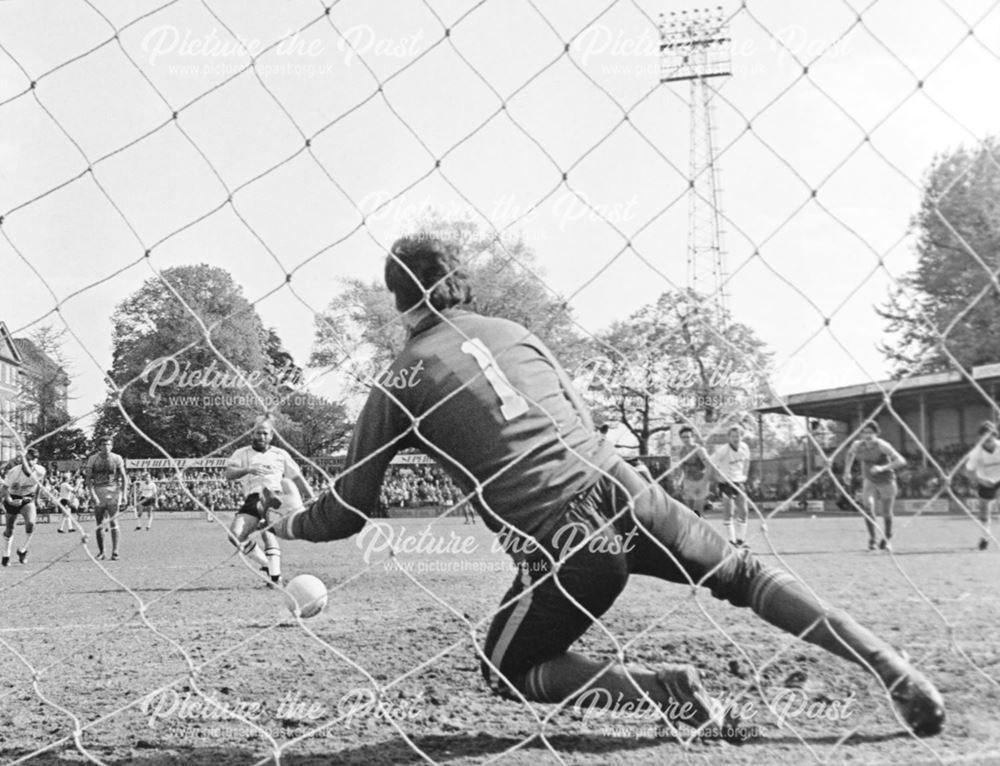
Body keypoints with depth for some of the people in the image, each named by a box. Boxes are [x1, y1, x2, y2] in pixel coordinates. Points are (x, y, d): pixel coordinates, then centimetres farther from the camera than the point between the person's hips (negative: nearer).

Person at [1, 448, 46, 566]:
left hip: (28, 499, 1)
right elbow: (5, 487, -13)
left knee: (30, 523, -22)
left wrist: (35, 498, 11)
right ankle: (6, 555, 26)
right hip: (13, 499, -1)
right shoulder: (14, 472, -26)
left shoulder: (40, 471, -17)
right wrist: (9, 500, -25)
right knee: (9, 529, 5)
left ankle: (22, 550, 0)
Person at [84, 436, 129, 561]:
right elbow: (88, 478, -1)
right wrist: (92, 494, -12)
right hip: (98, 491, 1)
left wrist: (124, 493, -5)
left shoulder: (117, 458, 1)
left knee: (113, 522, -8)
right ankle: (101, 552, 13)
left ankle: (115, 552, -5)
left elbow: (124, 477, 4)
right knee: (99, 524, 3)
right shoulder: (93, 459, 1)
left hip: (113, 491, -1)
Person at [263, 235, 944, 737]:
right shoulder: (511, 331, 15)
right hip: (622, 492, 4)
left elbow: (347, 511, 8)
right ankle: (896, 672, 15)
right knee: (743, 574, 24)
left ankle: (667, 689, 0)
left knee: (508, 674, 20)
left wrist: (283, 523, 27)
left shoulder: (400, 382, 5)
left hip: (560, 546, -4)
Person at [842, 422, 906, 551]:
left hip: (886, 482, -2)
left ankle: (887, 539, 36)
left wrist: (883, 468, -46)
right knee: (868, 507, -21)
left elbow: (901, 461, -36)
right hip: (869, 481, 2)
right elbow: (850, 454, 12)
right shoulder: (857, 446, -13)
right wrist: (847, 471, 7)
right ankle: (872, 538, -5)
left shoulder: (882, 446, -27)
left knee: (886, 513, 10)